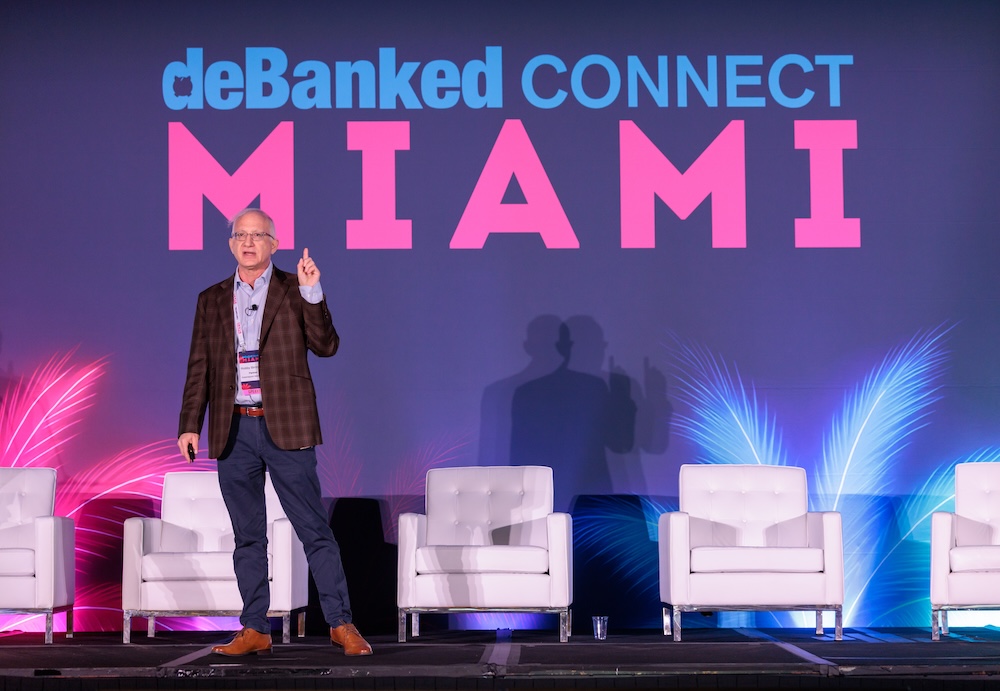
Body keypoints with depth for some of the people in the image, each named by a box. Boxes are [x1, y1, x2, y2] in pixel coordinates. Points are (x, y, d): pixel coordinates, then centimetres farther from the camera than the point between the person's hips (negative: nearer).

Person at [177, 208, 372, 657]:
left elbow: (326, 346, -7)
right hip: (234, 430, 3)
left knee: (314, 530, -3)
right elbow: (199, 368, 12)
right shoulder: (212, 300, 12)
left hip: (285, 427, -3)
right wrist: (189, 426, 3)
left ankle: (341, 623, 2)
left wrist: (312, 293, -16)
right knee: (247, 536, 7)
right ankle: (255, 631, 13)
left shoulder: (294, 291, 4)